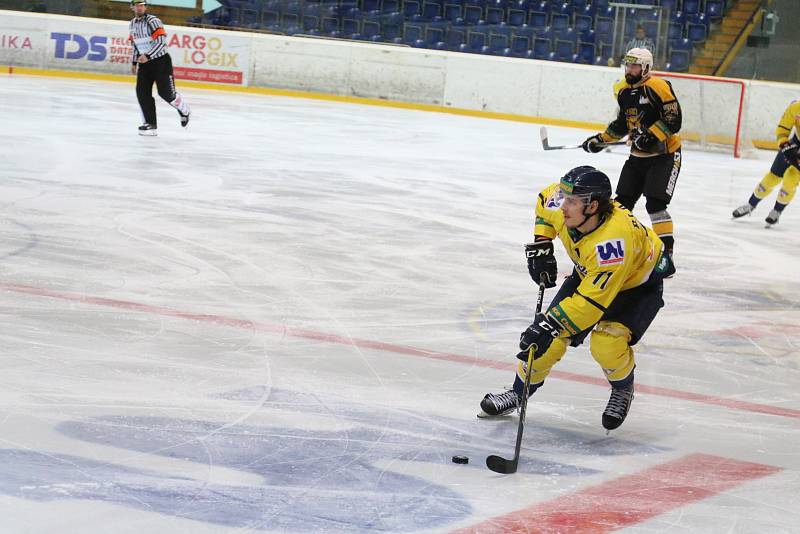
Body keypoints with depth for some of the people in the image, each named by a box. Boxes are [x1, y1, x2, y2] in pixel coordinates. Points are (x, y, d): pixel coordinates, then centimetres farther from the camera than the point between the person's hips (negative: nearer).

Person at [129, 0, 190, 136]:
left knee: (166, 92, -6)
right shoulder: (133, 24, 8)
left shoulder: (153, 21, -17)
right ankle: (150, 124, -4)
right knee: (142, 92, -7)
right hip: (144, 63, 7)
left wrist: (148, 56, -33)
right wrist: (135, 63, 21)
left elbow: (161, 42, -25)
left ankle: (184, 111, 21)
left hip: (161, 60, -7)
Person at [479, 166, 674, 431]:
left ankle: (623, 390, 6)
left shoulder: (614, 238, -44)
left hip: (639, 282, -6)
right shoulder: (562, 206, -25)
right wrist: (539, 245, -4)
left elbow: (593, 300, -44)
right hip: (589, 272, 6)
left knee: (606, 342, -26)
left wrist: (549, 324, -47)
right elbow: (546, 200, 3)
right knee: (551, 340, -5)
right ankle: (518, 392, 16)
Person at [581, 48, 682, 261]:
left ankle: (666, 250, -11)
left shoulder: (658, 87, -18)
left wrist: (651, 135, -29)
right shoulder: (623, 91, 8)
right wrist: (600, 139, 15)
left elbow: (673, 120, -21)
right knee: (623, 200, 10)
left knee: (655, 203, -16)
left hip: (664, 154, -8)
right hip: (638, 155, 8)